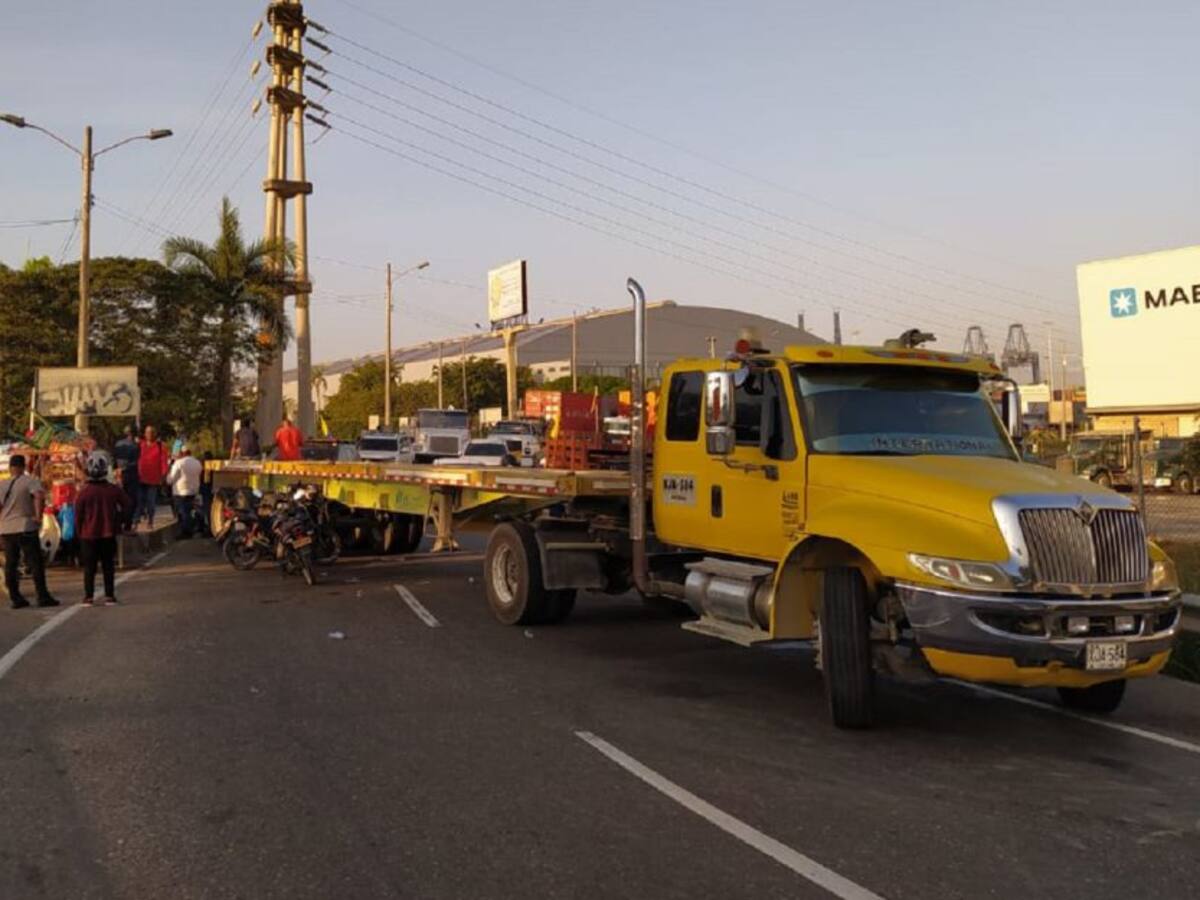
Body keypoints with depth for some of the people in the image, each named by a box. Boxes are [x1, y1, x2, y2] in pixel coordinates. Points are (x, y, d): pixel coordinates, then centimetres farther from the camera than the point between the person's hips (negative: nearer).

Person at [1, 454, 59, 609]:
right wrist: (38, 516, -18)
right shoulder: (30, 481, -7)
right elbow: (39, 496, -25)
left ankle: (15, 598, 10)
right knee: (36, 563, -1)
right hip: (26, 528, -5)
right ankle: (43, 597, -4)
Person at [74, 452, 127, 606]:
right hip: (108, 534, 1)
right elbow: (126, 505, 0)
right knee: (108, 566, 9)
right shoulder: (113, 490, -7)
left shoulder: (84, 492, -11)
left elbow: (78, 515, -4)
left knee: (89, 567, 7)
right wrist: (119, 522, 10)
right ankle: (109, 596, 9)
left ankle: (89, 596, 6)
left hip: (88, 535, -1)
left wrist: (79, 532, 9)